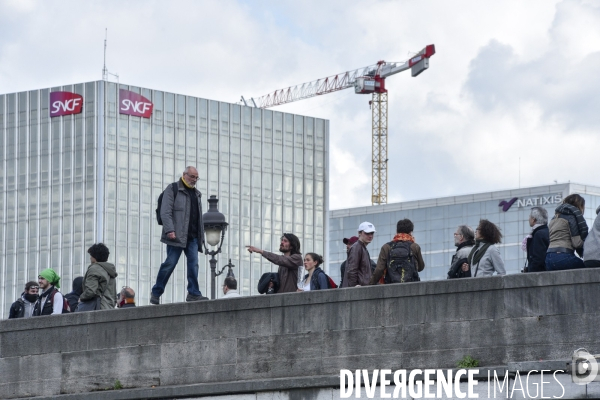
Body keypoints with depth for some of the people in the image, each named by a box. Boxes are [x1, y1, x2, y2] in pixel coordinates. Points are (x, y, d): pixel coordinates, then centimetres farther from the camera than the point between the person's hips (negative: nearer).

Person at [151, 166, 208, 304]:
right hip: (176, 236, -6)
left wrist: (201, 234, 19)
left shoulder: (196, 194, 23)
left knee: (193, 264, -4)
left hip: (193, 237, 6)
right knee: (170, 263, -6)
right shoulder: (173, 189, 1)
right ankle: (156, 293, 4)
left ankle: (194, 293, -3)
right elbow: (165, 212, -8)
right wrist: (169, 230, -19)